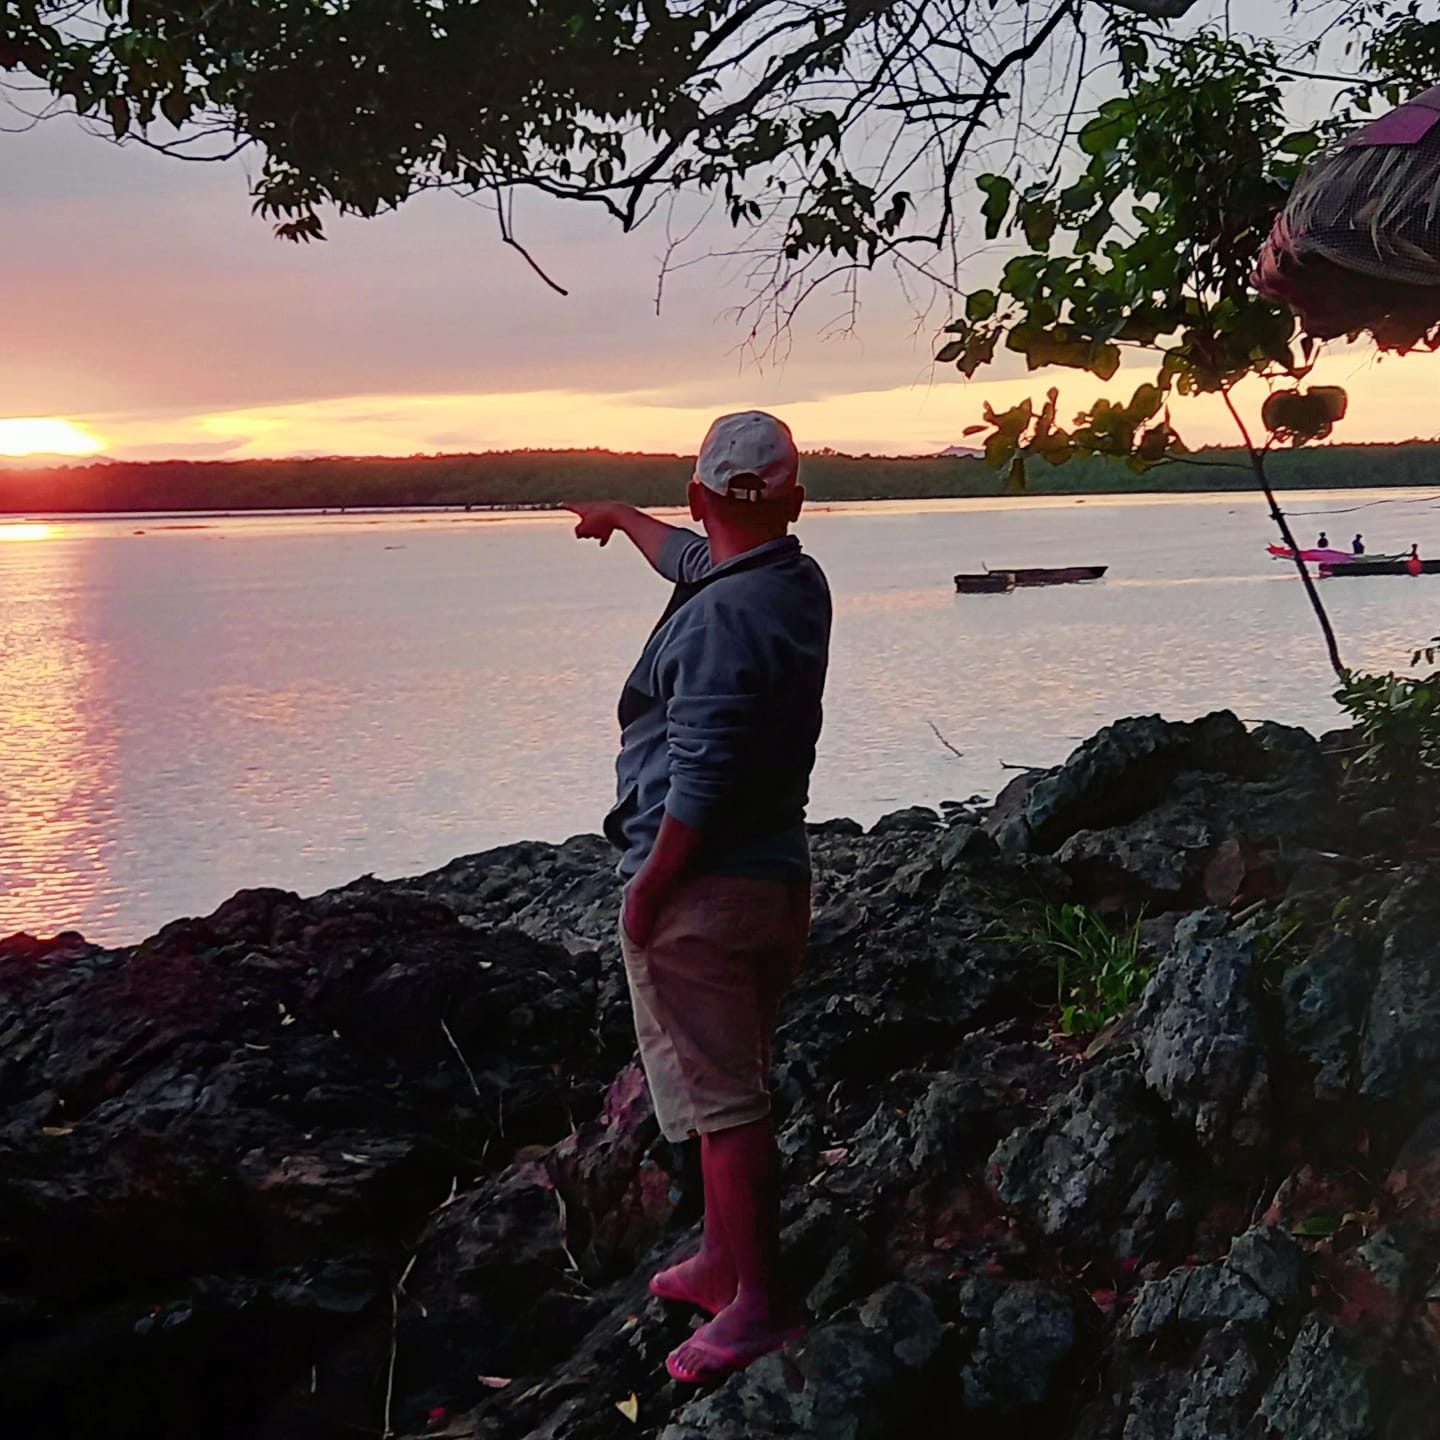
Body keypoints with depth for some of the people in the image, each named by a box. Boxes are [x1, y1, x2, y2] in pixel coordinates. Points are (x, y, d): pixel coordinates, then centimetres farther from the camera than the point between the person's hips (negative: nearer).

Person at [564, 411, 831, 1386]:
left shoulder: (720, 618, -21)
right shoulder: (799, 583, 8)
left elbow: (699, 780, -25)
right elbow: (696, 556, 30)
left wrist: (648, 890, -15)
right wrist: (623, 520, 47)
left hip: (702, 891, -9)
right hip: (778, 876, 10)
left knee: (721, 1101, -4)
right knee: (736, 1090, 20)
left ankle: (758, 1306, 1)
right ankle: (723, 1262, 33)